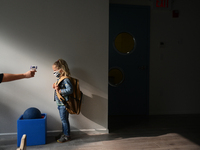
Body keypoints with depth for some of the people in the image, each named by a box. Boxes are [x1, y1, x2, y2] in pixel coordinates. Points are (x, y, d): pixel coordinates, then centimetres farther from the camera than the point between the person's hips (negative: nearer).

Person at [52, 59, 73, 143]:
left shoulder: (66, 80, -21)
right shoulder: (59, 79, 10)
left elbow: (70, 90, -29)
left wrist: (59, 90, -30)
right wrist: (55, 87, 4)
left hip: (64, 104, -9)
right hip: (60, 103, 9)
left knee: (64, 120, 2)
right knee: (63, 120, 20)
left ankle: (67, 136, 17)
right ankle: (64, 134, 33)